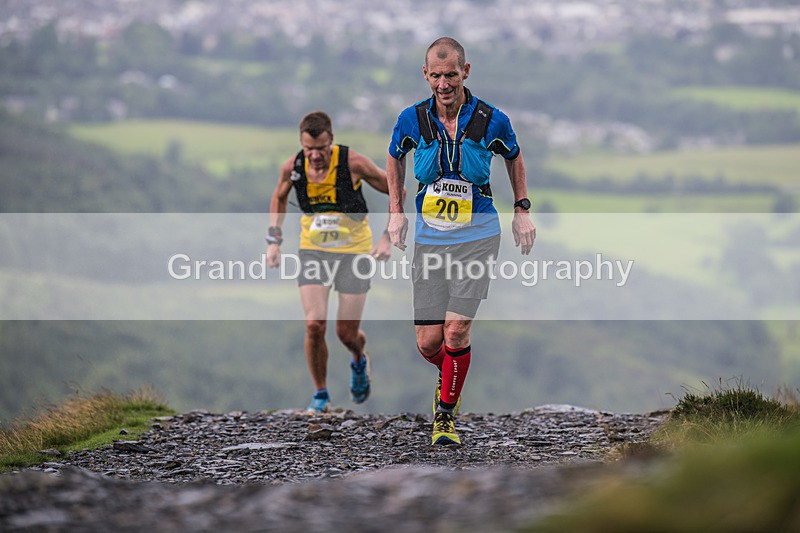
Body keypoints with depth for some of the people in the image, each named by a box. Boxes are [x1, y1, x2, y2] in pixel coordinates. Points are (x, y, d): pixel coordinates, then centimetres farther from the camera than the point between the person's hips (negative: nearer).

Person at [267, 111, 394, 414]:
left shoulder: (353, 163, -20)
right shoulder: (293, 167, -12)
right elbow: (279, 198, 12)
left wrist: (388, 238, -15)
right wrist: (274, 240, 4)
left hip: (354, 252, -2)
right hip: (312, 250, 2)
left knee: (347, 334, 1)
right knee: (314, 325, -14)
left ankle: (359, 361, 39)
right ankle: (321, 395, 6)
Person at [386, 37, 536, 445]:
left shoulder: (491, 120, -9)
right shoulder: (412, 120, -6)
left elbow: (514, 158, 13)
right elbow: (394, 158, 16)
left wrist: (522, 209, 11)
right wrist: (396, 210, 13)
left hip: (477, 236, -2)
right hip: (429, 239, 2)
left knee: (456, 331, -13)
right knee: (428, 342, -1)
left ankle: (447, 415, 6)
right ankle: (448, 376, 35)